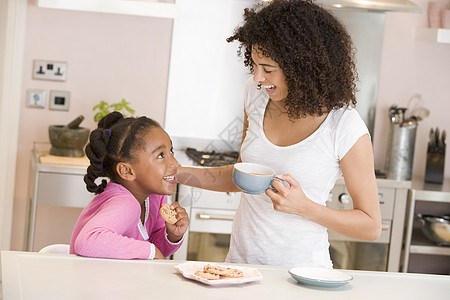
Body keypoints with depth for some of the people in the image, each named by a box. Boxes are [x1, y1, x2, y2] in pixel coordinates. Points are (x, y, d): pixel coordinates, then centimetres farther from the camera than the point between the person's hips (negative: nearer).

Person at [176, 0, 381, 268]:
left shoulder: (347, 129, -15)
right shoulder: (256, 93, 2)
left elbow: (371, 227, -7)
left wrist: (303, 207, -19)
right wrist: (178, 173, 6)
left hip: (300, 269, -5)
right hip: (242, 259, 5)